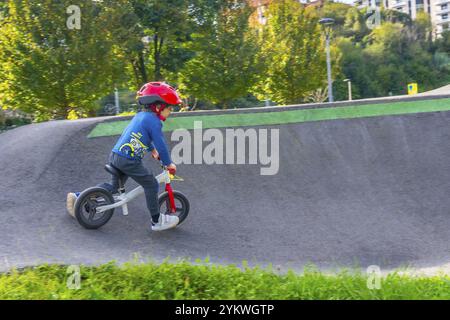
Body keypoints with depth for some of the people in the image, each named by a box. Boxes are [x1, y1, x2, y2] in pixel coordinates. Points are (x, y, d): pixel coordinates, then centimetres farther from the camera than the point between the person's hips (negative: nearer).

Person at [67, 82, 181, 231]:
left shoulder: (140, 115, 16)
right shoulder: (154, 121, -12)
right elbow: (161, 144, -12)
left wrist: (152, 149, 40)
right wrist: (169, 164, -1)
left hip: (115, 155, 9)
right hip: (129, 160, -9)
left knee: (114, 186, 24)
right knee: (151, 185, 3)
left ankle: (77, 196, 27)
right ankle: (157, 221, 8)